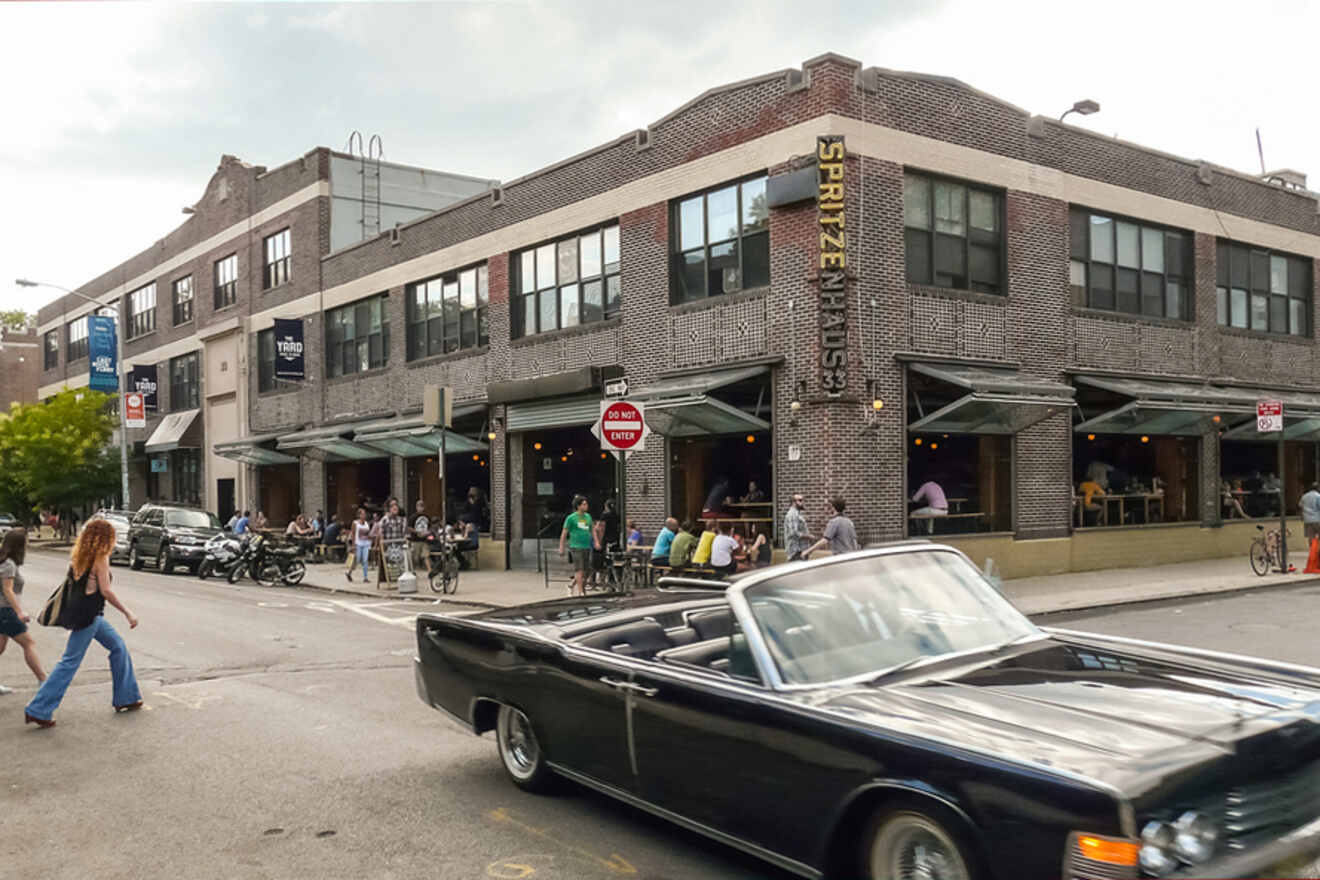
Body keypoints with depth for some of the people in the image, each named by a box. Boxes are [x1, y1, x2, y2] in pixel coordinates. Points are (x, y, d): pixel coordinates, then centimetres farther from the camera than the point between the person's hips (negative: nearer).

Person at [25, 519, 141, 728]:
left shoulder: (82, 557, 10)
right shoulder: (101, 558, -14)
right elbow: (106, 591, -18)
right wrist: (128, 613, -14)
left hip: (91, 615, 9)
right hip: (87, 616, -9)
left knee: (118, 647, 17)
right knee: (70, 662, -4)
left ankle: (125, 698, 23)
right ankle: (38, 711, 0)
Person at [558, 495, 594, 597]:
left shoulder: (588, 516, 13)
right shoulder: (571, 518, -3)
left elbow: (592, 530, 21)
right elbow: (564, 533, 0)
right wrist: (561, 548, -2)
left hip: (587, 546, 6)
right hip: (576, 547, -6)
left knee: (585, 571, 9)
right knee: (579, 570, -10)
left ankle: (572, 587, 27)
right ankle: (580, 592, -9)